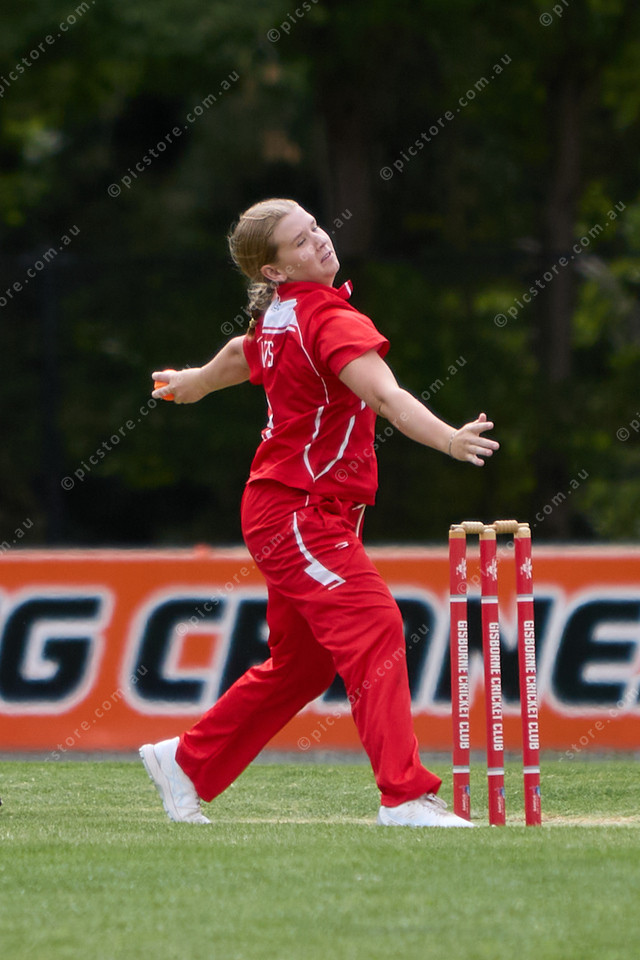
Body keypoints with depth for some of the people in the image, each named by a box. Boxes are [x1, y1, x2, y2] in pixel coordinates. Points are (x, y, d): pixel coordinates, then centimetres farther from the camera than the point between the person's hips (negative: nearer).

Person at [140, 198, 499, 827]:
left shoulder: (279, 318, 9)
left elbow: (243, 354, 32)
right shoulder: (331, 320, -19)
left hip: (285, 510, 10)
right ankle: (405, 796, -28)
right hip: (300, 511, -10)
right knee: (374, 628, -20)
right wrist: (448, 440, -50)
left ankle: (186, 763, 30)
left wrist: (196, 381, 53)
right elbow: (384, 395, -35)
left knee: (299, 663, 18)